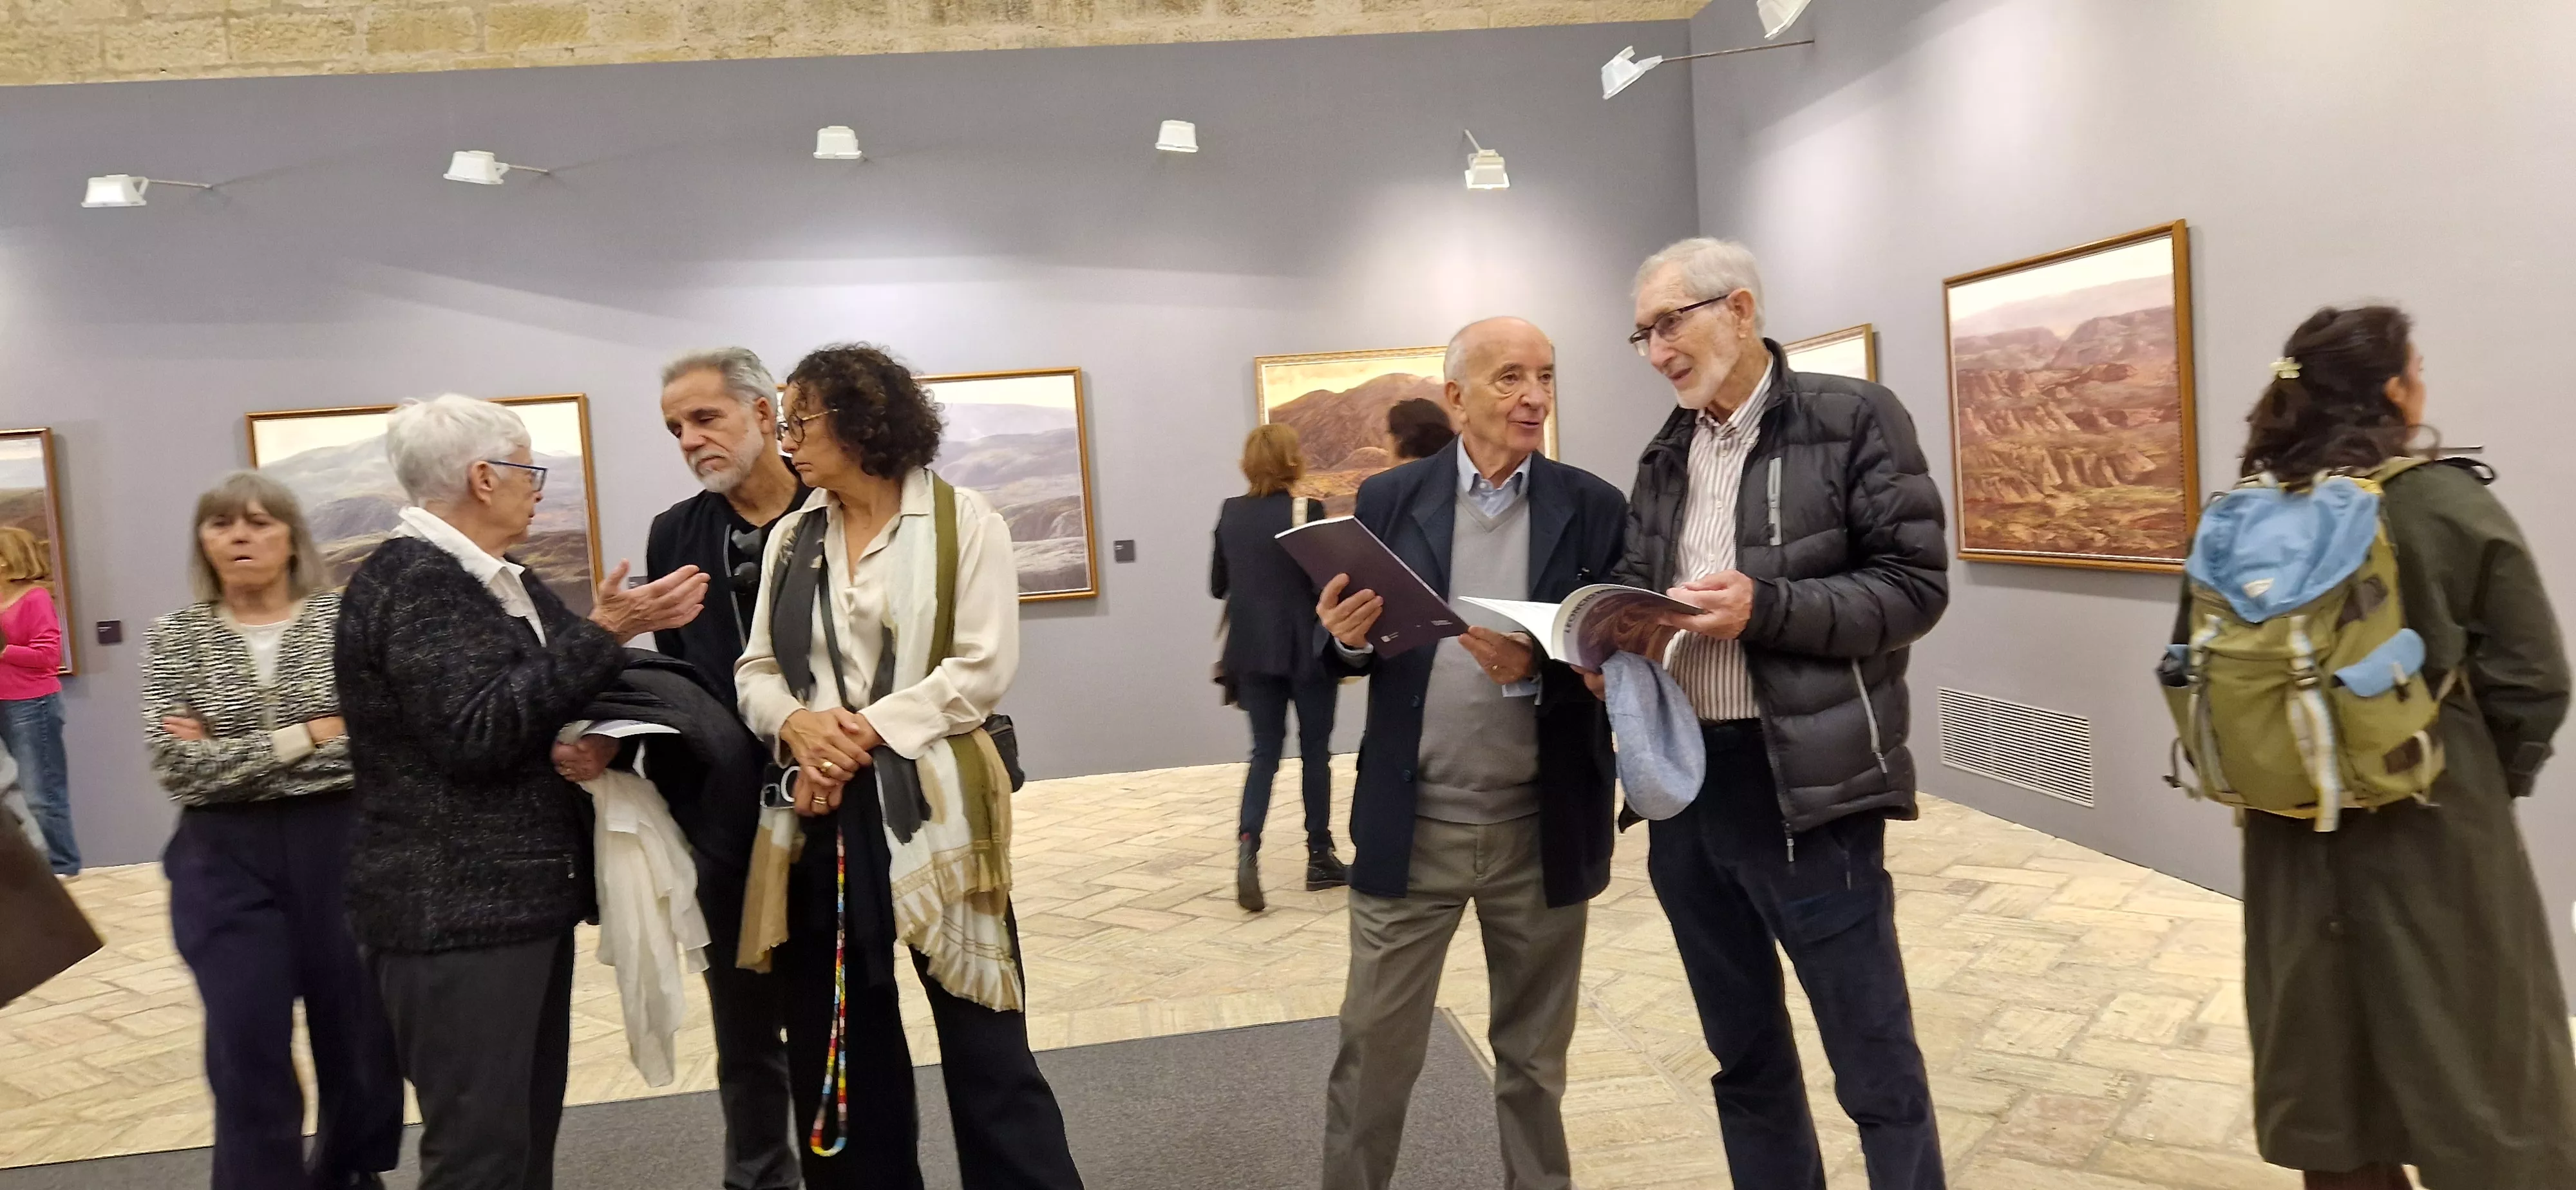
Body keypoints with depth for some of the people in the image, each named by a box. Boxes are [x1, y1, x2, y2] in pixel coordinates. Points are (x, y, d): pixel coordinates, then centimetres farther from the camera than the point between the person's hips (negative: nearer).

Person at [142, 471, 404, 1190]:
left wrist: (232, 755, -12)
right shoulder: (176, 637, 3)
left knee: (360, 1037, 10)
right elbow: (175, 766, -8)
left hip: (341, 847, 0)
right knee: (248, 1052, 1)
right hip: (225, 861, 0)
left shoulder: (343, 619, -1)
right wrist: (305, 736, -14)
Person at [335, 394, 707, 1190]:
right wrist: (605, 635, -23)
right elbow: (477, 731, -23)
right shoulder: (411, 582, -14)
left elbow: (552, 704, 18)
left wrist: (594, 743, -5)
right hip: (456, 915, -9)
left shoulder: (503, 581, 13)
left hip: (524, 896, 9)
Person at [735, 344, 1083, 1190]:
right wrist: (799, 723, -13)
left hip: (930, 806, -5)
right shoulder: (791, 539, 12)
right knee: (835, 1042, 14)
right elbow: (755, 671, 9)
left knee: (982, 1038, 0)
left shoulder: (961, 520, -3)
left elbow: (984, 668, -10)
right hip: (821, 808, 5)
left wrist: (864, 733, -16)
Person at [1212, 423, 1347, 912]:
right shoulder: (1307, 511, -12)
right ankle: (1320, 858, 17)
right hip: (1306, 648, -4)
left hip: (1252, 650, 4)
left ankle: (1248, 844, -12)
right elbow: (1323, 582, -15)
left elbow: (1218, 586, 9)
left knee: (1265, 750, 9)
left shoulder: (1230, 512, 2)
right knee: (1315, 750, 9)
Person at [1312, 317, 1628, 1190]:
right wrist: (1348, 636, -17)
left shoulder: (1594, 509, -1)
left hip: (1541, 828, 1)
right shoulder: (1388, 499, 1)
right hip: (1410, 823, 0)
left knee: (1534, 1052, 18)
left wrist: (1537, 670, -23)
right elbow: (1350, 651, 6)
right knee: (1374, 1045, 10)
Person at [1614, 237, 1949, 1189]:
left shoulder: (1854, 419, -4)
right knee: (1743, 1053, 18)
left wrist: (1767, 606, -21)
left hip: (1803, 781, -6)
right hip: (1681, 779, 6)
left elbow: (1914, 585, -9)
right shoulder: (1665, 456, 13)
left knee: (1875, 1067, 3)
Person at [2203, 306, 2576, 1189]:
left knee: (2322, 1038, 16)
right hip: (2432, 823, -3)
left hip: (2291, 822, 4)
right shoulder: (2454, 507, -12)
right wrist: (2495, 779, 7)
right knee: (2467, 1051, 10)